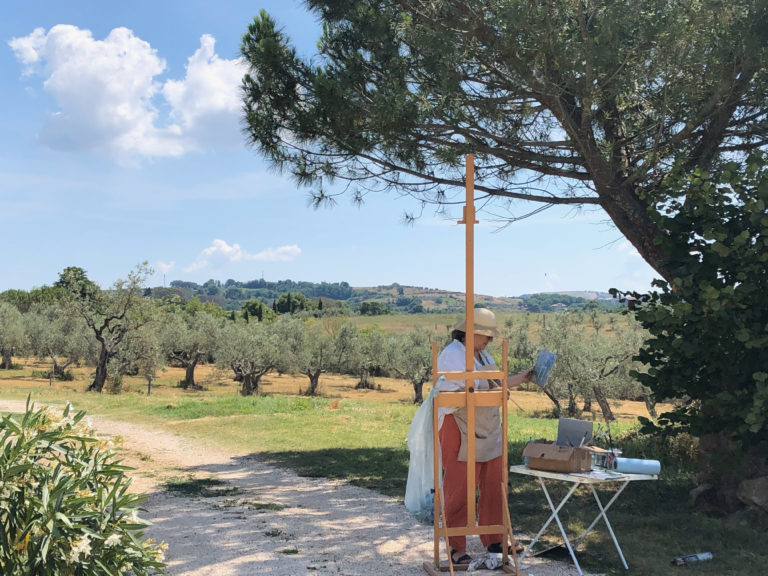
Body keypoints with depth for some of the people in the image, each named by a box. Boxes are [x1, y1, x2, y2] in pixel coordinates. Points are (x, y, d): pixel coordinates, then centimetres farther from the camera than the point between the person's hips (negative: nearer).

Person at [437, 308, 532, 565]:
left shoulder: (483, 354, 15)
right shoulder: (451, 355, -13)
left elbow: (494, 384, 24)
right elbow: (448, 396, -21)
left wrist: (522, 378, 17)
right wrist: (481, 392, -27)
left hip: (489, 433, 9)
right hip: (460, 433, -9)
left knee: (493, 488, 14)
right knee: (459, 491, -1)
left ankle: (493, 540, 27)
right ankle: (456, 548, 9)